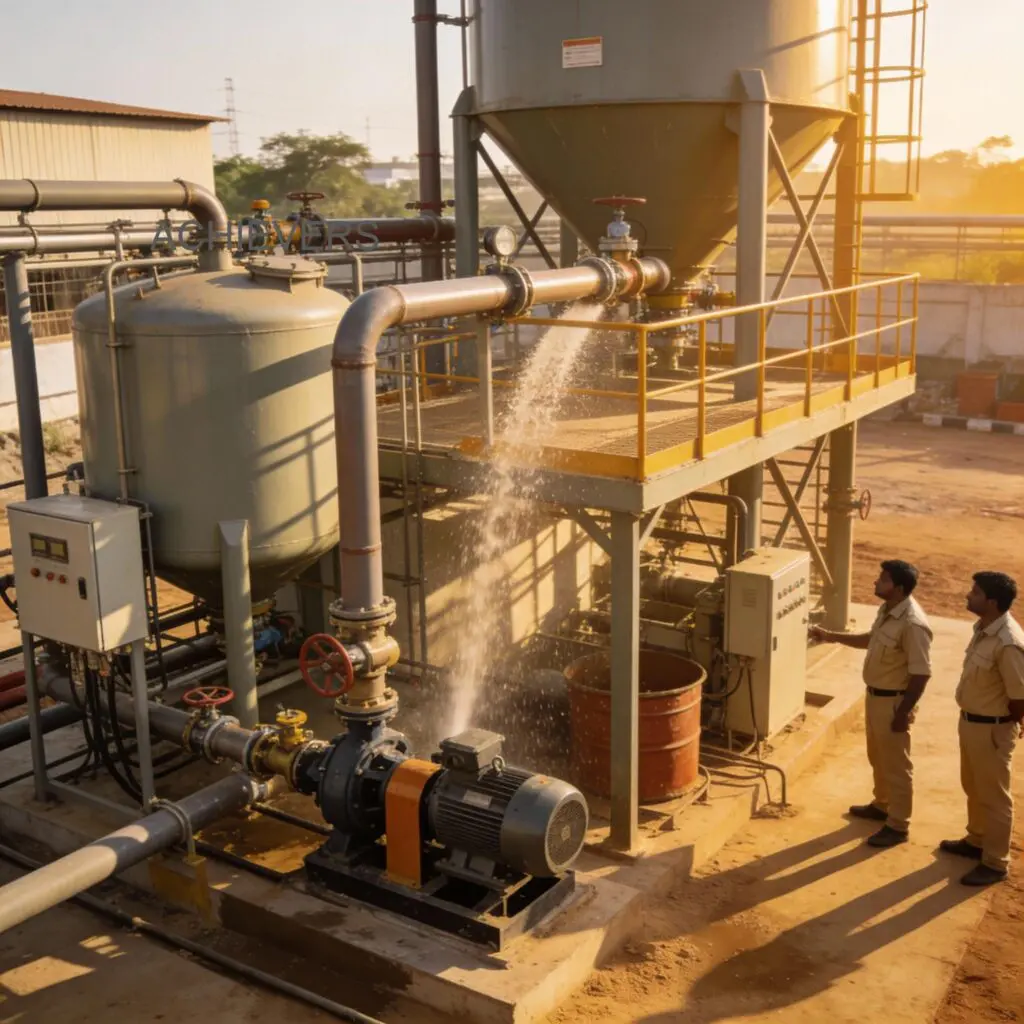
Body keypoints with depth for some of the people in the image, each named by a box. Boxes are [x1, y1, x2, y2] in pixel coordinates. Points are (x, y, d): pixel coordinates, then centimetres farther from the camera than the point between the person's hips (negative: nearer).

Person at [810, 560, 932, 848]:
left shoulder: (912, 624, -28)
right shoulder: (887, 610, 1)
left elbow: (921, 674, -25)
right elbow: (871, 640, 20)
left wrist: (903, 712, -21)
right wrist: (832, 636, 16)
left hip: (894, 701, -9)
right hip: (875, 695, 9)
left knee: (896, 764, 5)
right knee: (878, 757, 24)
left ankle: (898, 826, 19)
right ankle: (881, 805, 43)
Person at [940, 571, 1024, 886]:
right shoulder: (983, 628, 0)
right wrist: (969, 717, 16)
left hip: (992, 728, -9)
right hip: (969, 720, 9)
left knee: (994, 796, 7)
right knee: (973, 788, 25)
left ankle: (995, 863, 22)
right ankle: (976, 840, 44)